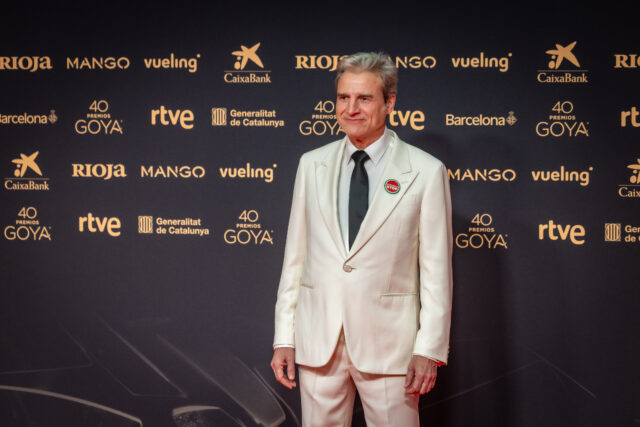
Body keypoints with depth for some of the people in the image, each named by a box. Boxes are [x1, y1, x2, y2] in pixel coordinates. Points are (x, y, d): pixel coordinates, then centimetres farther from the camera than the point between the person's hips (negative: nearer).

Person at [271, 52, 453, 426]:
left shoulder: (426, 172, -2)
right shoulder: (312, 165, 8)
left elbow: (437, 270, -3)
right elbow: (295, 256, 9)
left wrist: (429, 349, -7)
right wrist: (283, 338, 5)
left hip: (387, 342, -3)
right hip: (319, 339, 3)